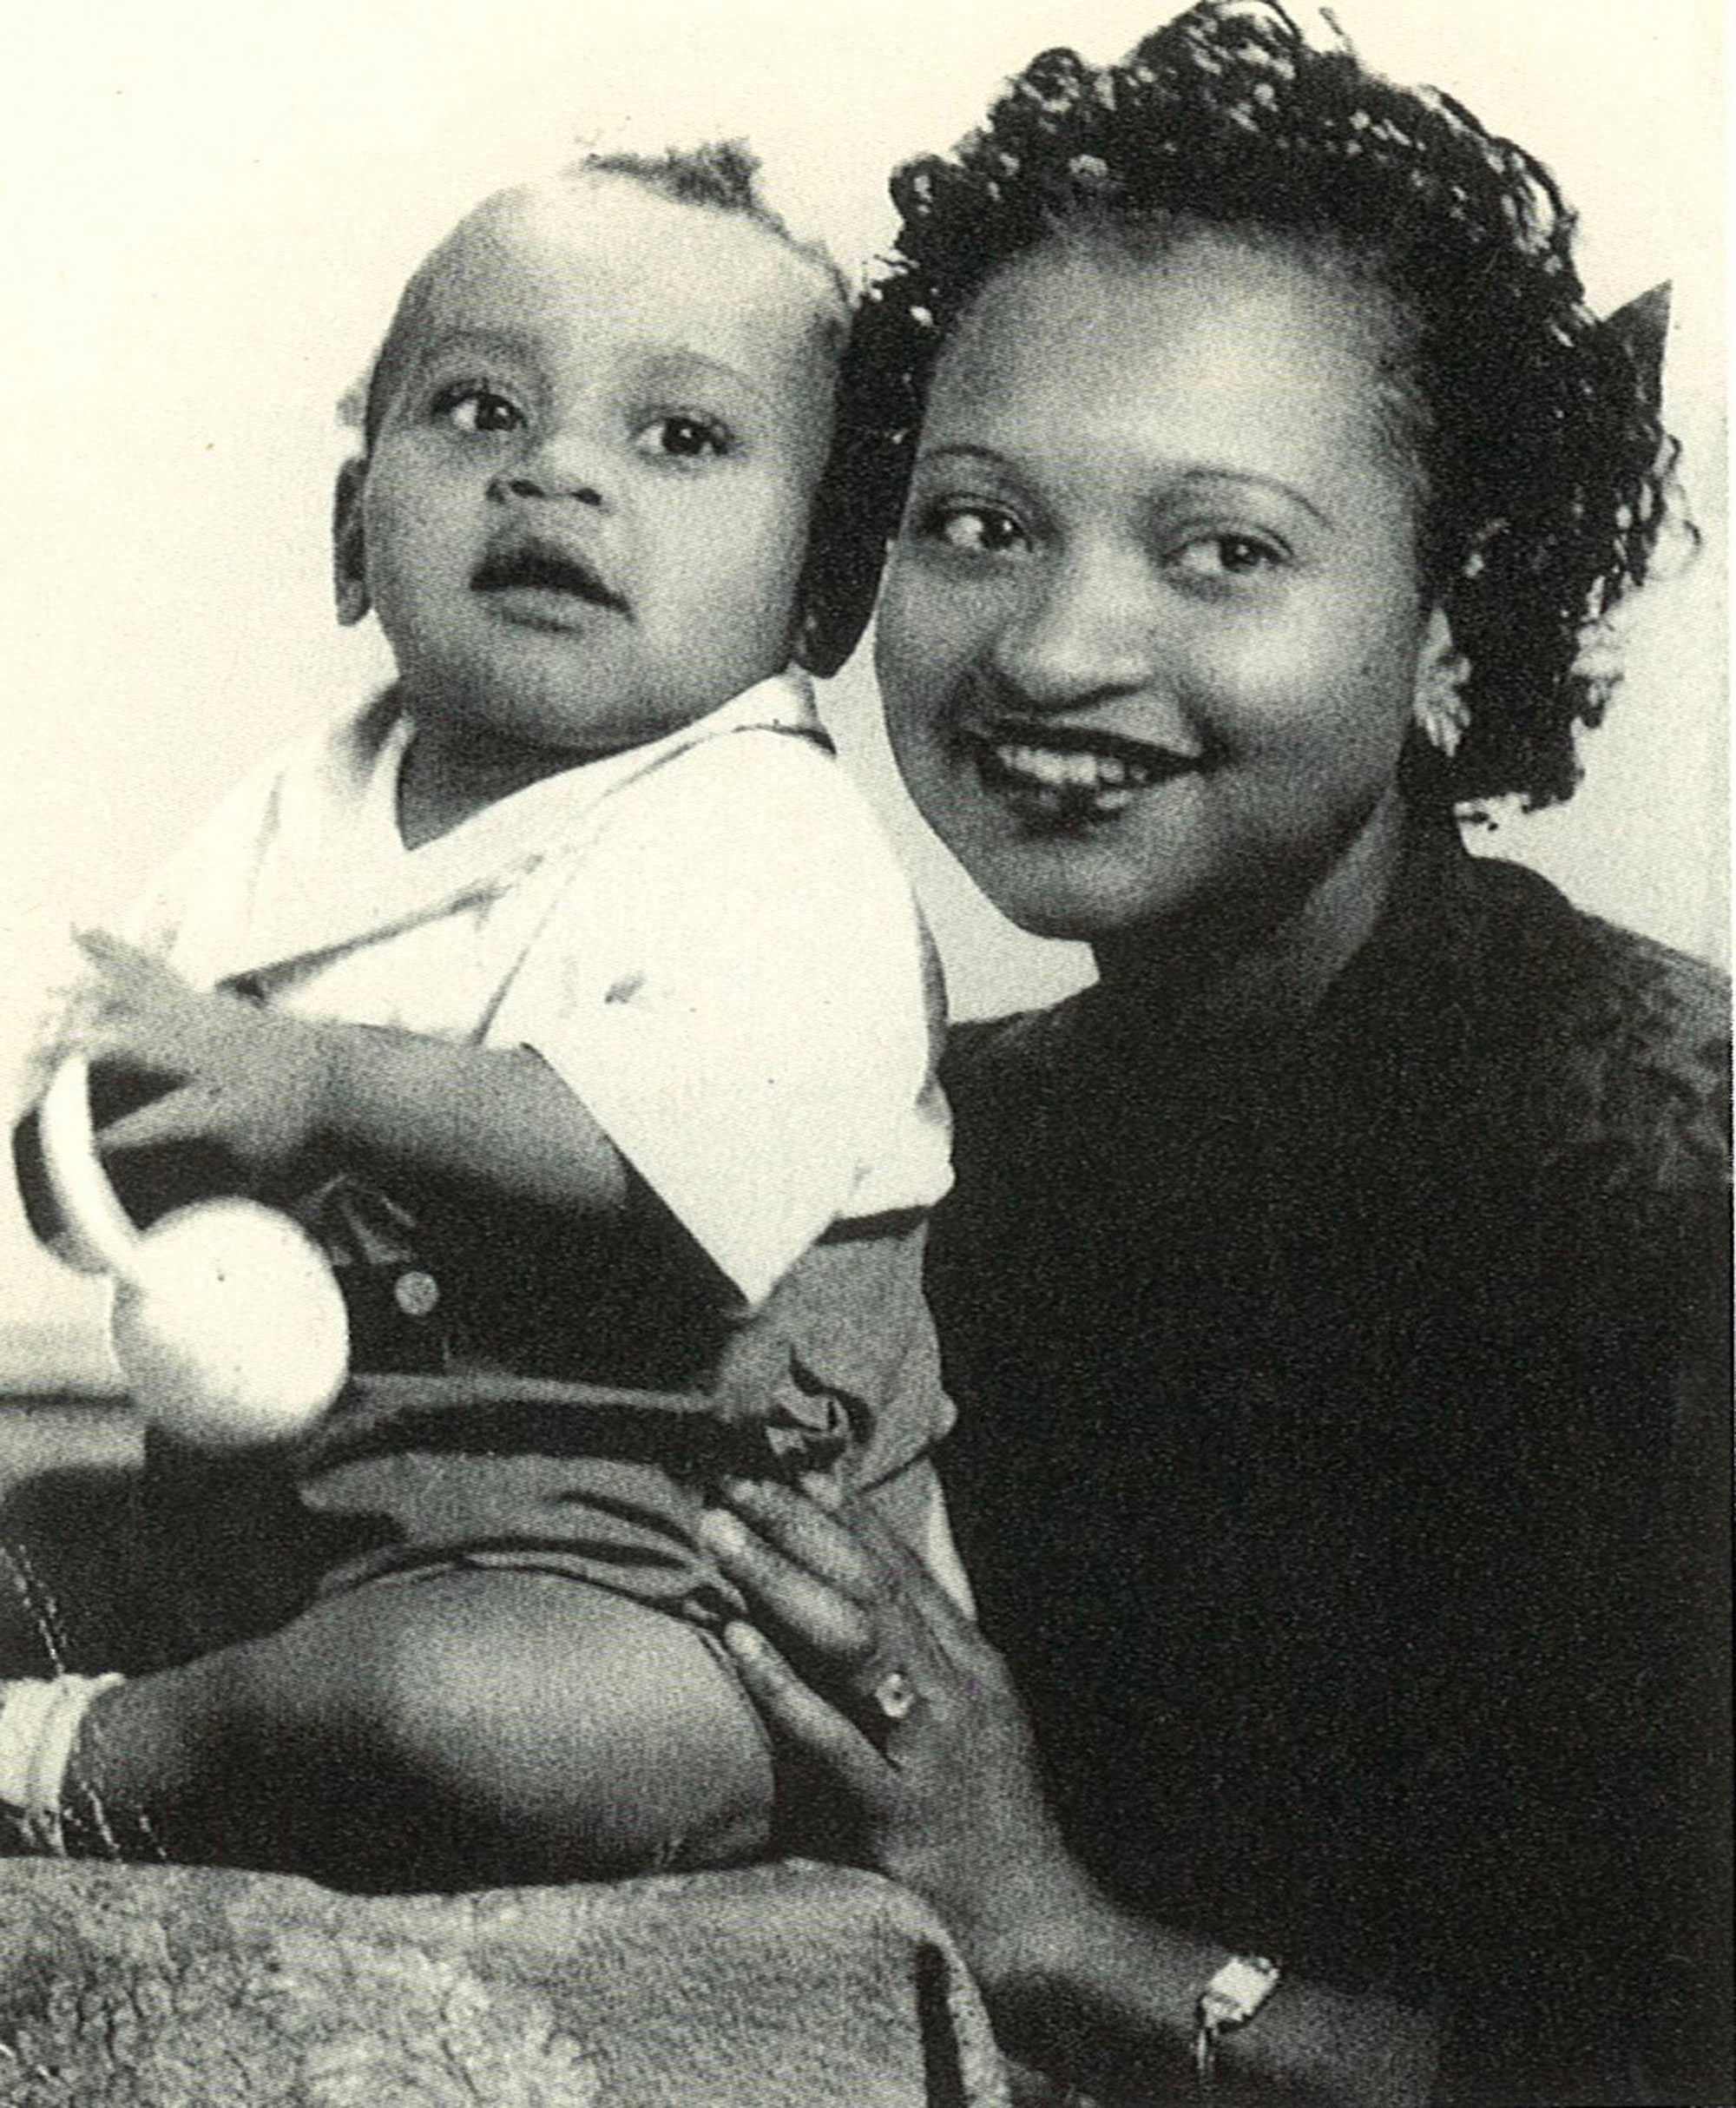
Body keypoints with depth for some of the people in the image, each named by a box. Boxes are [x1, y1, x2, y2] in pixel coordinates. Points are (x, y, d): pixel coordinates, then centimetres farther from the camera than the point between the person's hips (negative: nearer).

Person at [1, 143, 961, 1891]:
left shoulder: (778, 848, -9)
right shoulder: (281, 827, 10)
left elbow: (671, 1164, -27)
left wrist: (320, 1086, -27)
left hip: (625, 1583, -6)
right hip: (253, 1504, 6)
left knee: (471, 1698, -32)